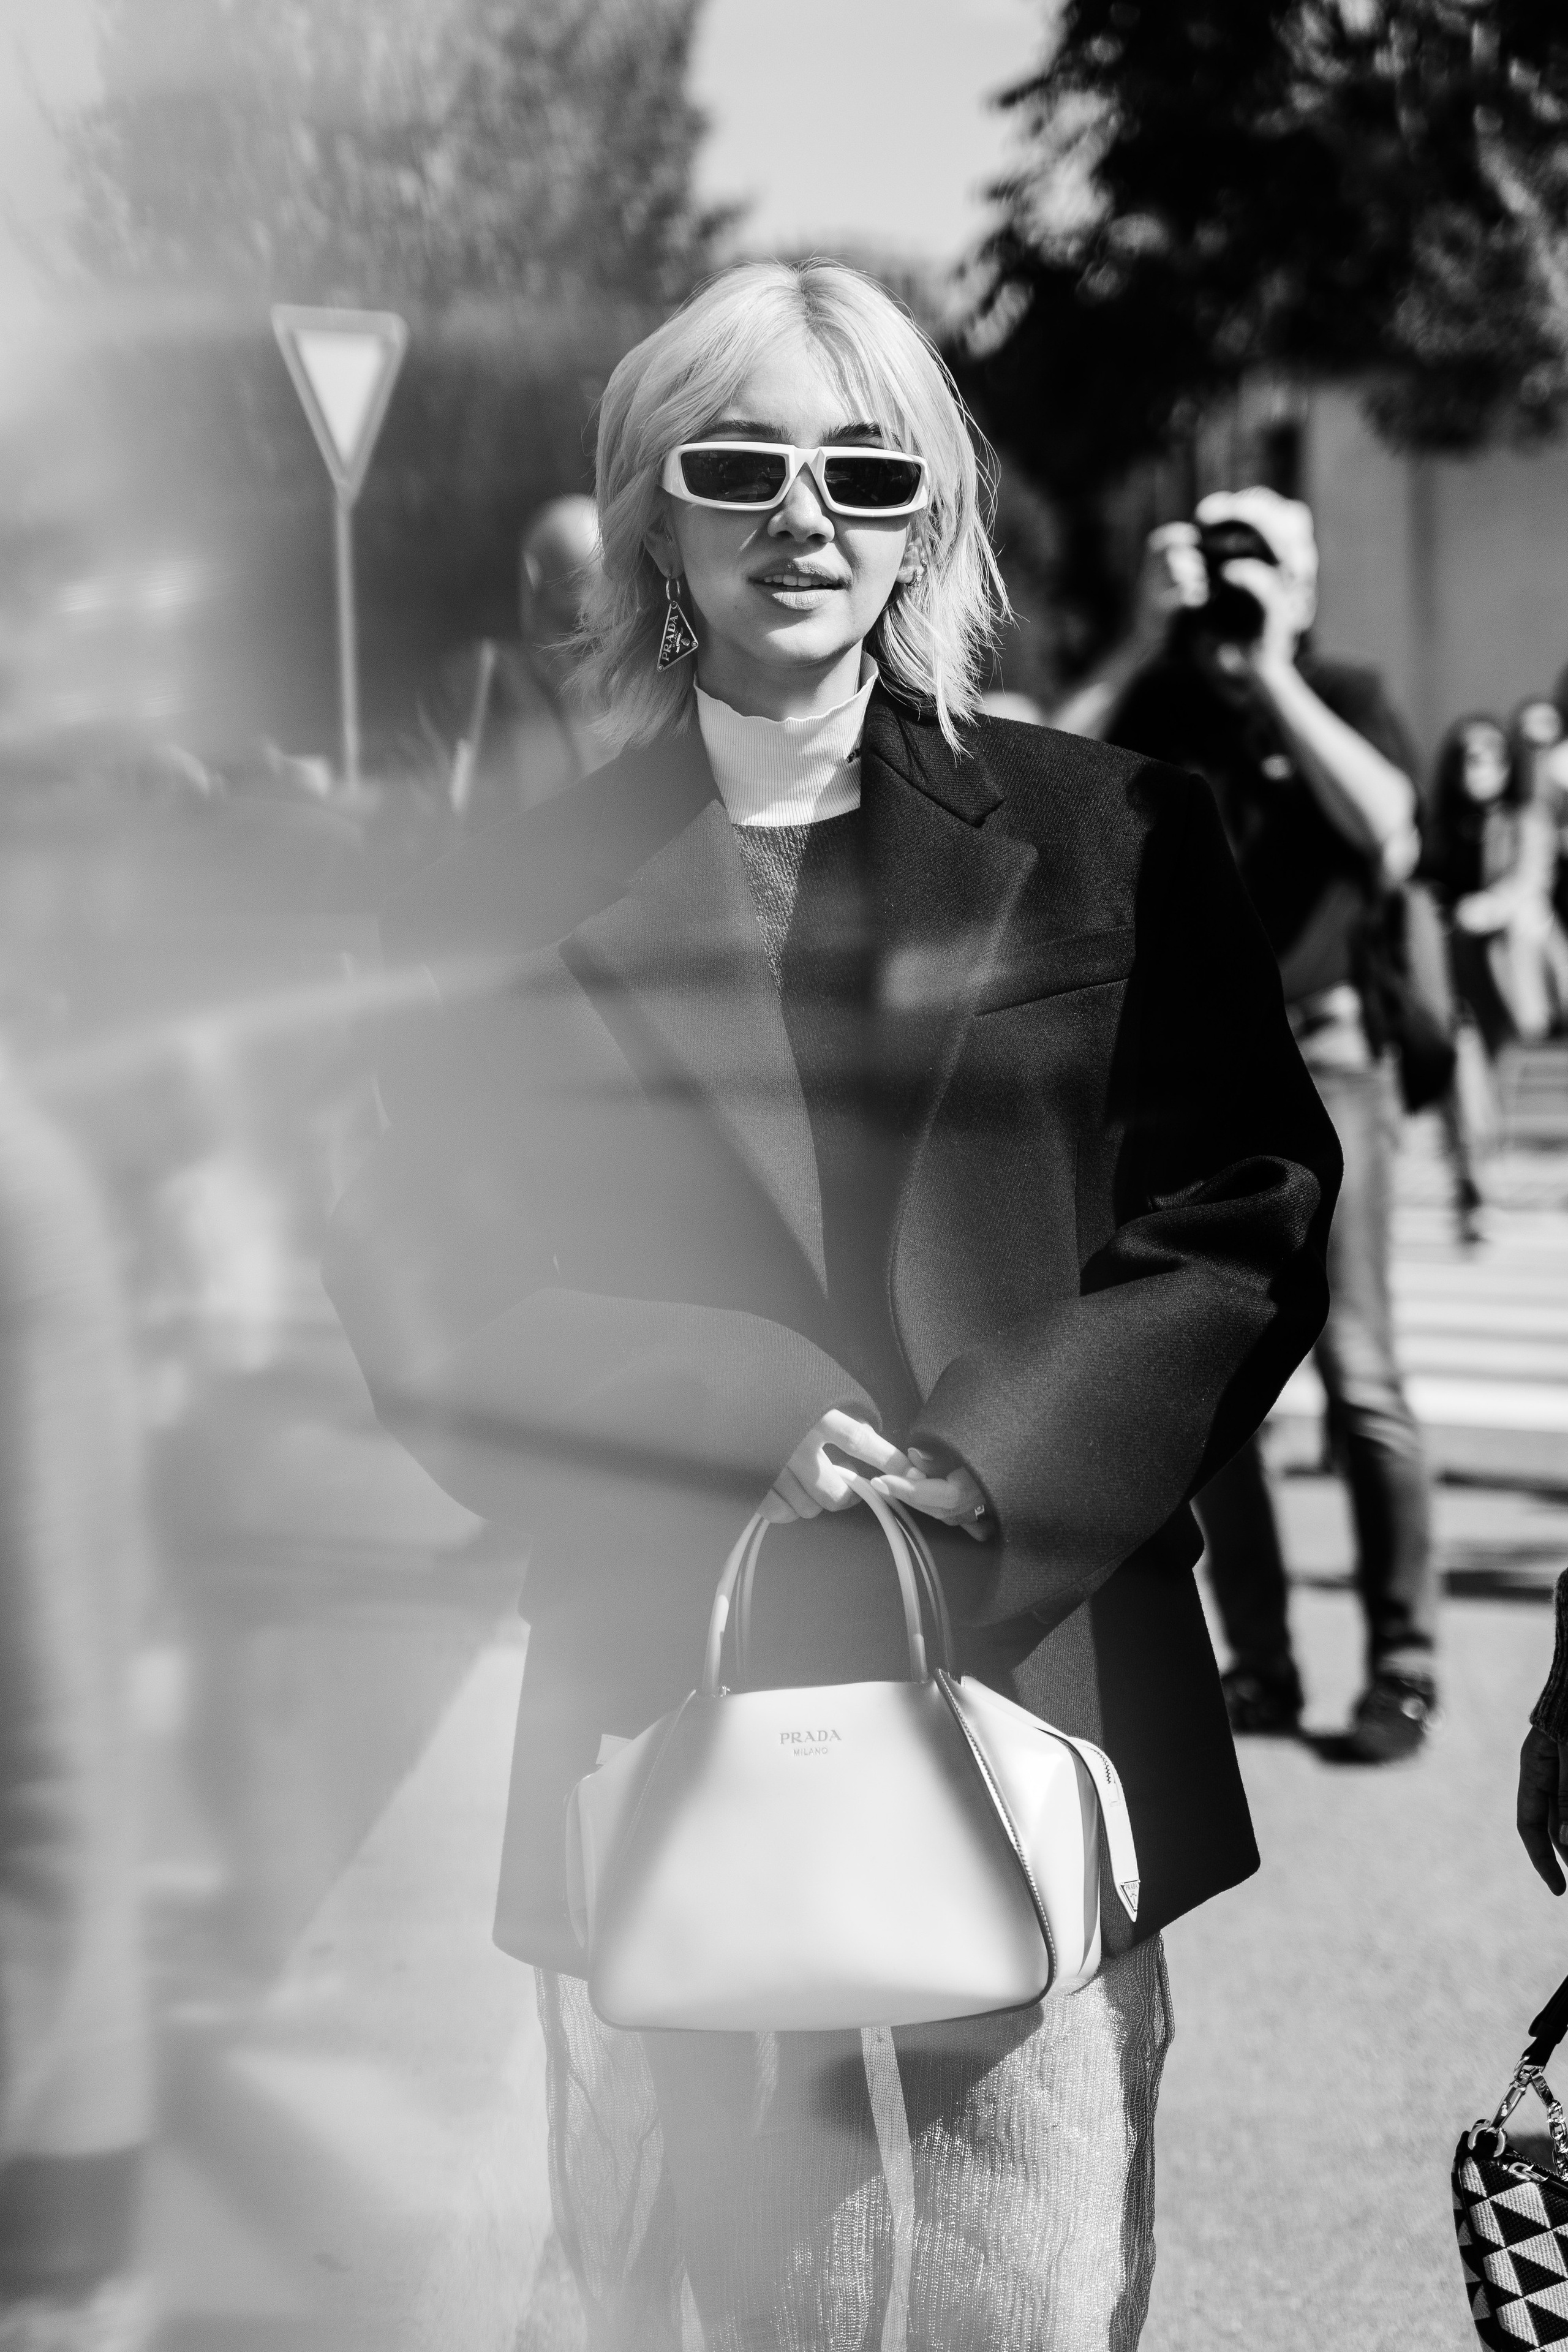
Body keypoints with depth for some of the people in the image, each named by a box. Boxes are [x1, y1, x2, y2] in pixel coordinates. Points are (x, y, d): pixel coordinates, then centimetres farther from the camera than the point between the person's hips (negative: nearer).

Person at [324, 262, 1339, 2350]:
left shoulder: (1114, 843, 5)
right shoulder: (513, 911, 5)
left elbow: (1247, 1221, 1)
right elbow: (429, 1317, 2)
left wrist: (998, 1473, -14)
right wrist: (748, 1426, -14)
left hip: (1040, 1722, 0)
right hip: (668, 1749, 0)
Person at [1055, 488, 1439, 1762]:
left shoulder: (1342, 697, 1)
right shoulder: (1158, 703, 7)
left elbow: (1387, 831, -17)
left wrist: (1275, 679, -16)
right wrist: (1138, 652, -8)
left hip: (1320, 1057, -3)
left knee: (1357, 1373, -6)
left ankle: (1404, 1663, 1)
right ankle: (1260, 1659, 12)